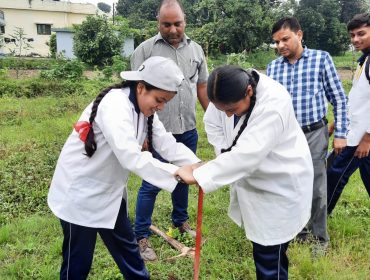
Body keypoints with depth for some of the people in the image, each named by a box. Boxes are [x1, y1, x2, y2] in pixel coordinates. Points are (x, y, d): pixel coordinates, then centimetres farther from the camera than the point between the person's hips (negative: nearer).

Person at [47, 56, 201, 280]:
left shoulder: (144, 107, 0)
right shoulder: (114, 105, -29)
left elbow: (167, 143, -6)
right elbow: (131, 157, -39)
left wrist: (198, 165, -19)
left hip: (109, 191, 9)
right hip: (80, 192, -8)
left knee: (127, 248, 22)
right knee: (78, 262, 9)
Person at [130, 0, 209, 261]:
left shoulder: (196, 49, 8)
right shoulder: (145, 50, -6)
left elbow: (203, 88, 14)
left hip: (188, 131, 5)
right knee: (151, 184, 2)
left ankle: (181, 221, 39)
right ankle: (142, 237, 17)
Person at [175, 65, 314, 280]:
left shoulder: (274, 105, -34)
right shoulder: (230, 94, -13)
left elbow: (246, 155, -40)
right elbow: (213, 124, 3)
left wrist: (198, 175, -37)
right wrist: (225, 154, -11)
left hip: (281, 186, -7)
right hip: (253, 180, 7)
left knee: (270, 258, 2)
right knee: (262, 250, 22)